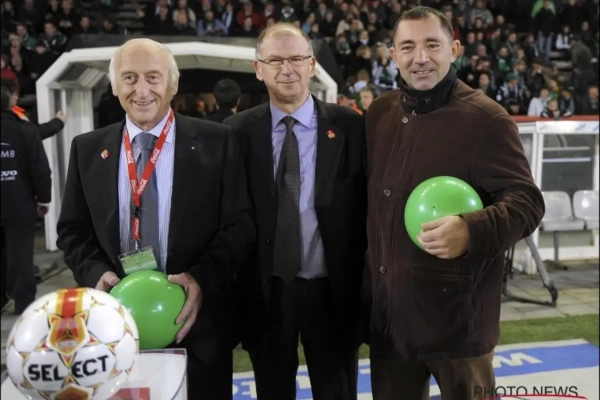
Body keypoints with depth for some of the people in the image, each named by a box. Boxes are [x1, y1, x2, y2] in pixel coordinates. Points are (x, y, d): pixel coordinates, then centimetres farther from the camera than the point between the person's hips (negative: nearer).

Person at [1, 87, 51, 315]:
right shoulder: (26, 130, -11)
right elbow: (40, 169, -11)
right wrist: (43, 199, 1)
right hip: (19, 205, -3)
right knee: (20, 256, 3)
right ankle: (24, 303, 8)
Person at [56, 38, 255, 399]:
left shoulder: (216, 141, -3)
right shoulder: (87, 149, 6)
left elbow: (240, 225, -5)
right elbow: (73, 229, 8)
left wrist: (201, 277, -20)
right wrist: (96, 273, -11)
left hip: (195, 320, -2)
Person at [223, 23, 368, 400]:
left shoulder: (350, 126, -3)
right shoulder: (238, 131, 0)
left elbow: (368, 207, -1)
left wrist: (367, 289, -4)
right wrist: (237, 283, -4)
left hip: (333, 292, -1)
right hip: (265, 293, 1)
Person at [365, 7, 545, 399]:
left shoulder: (486, 118, -11)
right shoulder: (379, 113, 7)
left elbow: (526, 201, -14)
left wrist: (472, 230, -31)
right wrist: (370, 268, 10)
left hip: (457, 311, -5)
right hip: (388, 306, 5)